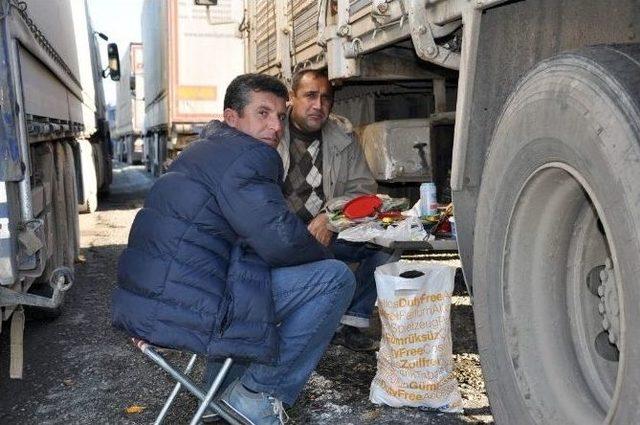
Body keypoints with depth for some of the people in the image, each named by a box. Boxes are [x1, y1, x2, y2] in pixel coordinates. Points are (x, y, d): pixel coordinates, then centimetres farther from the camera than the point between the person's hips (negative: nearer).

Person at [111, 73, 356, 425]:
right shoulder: (248, 155, -10)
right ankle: (257, 395, 3)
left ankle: (221, 390, 31)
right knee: (336, 278, -7)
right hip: (184, 313, -10)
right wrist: (324, 255, 2)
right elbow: (280, 241, -19)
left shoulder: (205, 148, 23)